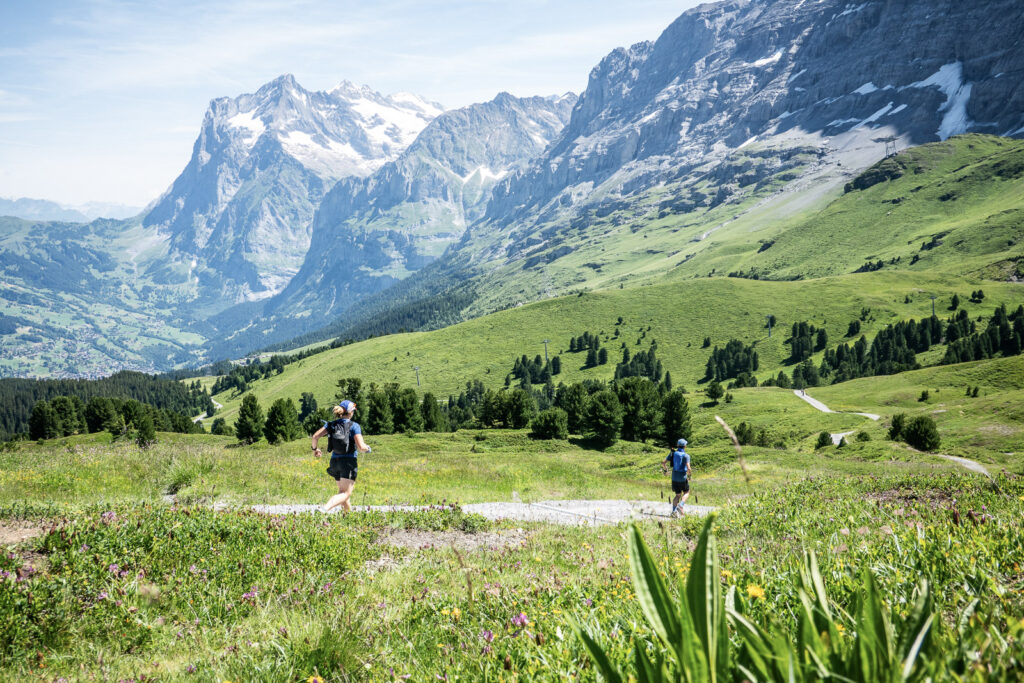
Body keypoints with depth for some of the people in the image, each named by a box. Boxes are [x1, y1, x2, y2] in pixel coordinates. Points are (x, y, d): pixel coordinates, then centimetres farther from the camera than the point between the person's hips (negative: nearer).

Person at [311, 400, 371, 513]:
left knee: (342, 491, 22)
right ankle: (325, 510, -31)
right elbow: (361, 446, -17)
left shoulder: (331, 424, 5)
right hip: (349, 461, -6)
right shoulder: (354, 426, -9)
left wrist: (315, 449, 18)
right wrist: (367, 448, 6)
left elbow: (315, 436, 0)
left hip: (335, 461, 6)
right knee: (346, 493, -9)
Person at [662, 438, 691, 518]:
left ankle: (674, 511, 2)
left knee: (678, 495, 16)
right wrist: (689, 476, -1)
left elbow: (663, 462, 0)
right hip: (683, 477, -4)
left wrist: (665, 470, 17)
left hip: (674, 477, 4)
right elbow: (688, 468, -20)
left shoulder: (673, 453, 2)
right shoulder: (686, 455, -11)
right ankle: (680, 505, -8)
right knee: (686, 493, 18)